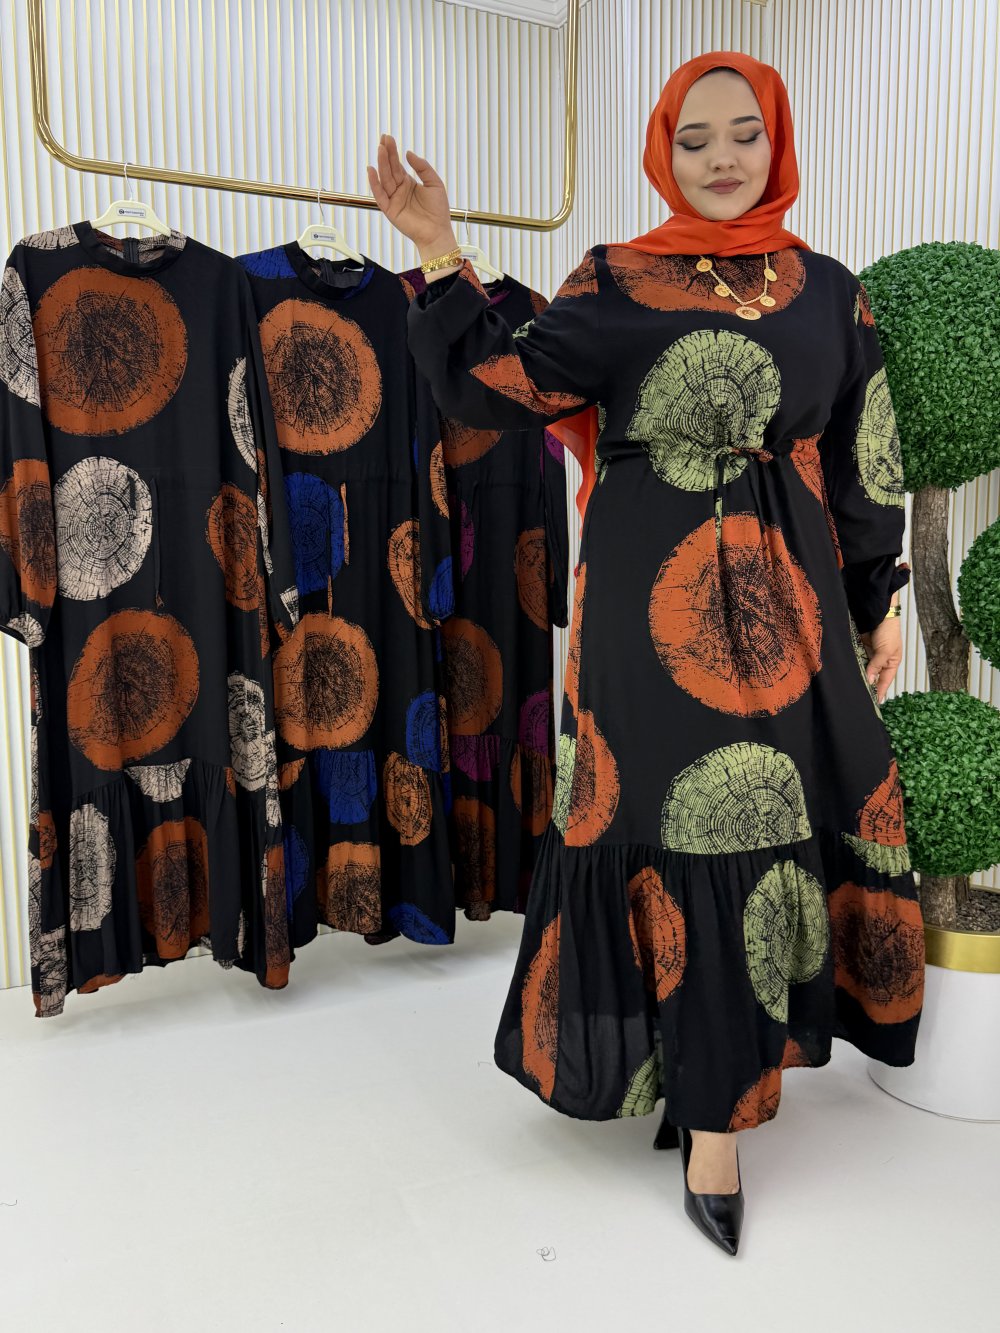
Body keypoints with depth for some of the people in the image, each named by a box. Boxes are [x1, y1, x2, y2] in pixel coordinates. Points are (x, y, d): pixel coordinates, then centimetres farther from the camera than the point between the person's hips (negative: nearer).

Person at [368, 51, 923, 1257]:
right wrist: (440, 258, -9)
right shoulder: (615, 282, 4)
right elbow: (503, 389, -3)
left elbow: (861, 466, 12)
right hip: (654, 603, -3)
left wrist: (880, 602, 11)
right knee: (687, 829, -1)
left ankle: (716, 1074, 29)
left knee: (763, 822, 5)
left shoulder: (828, 290, 11)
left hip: (785, 597, 3)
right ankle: (716, 1117, 17)